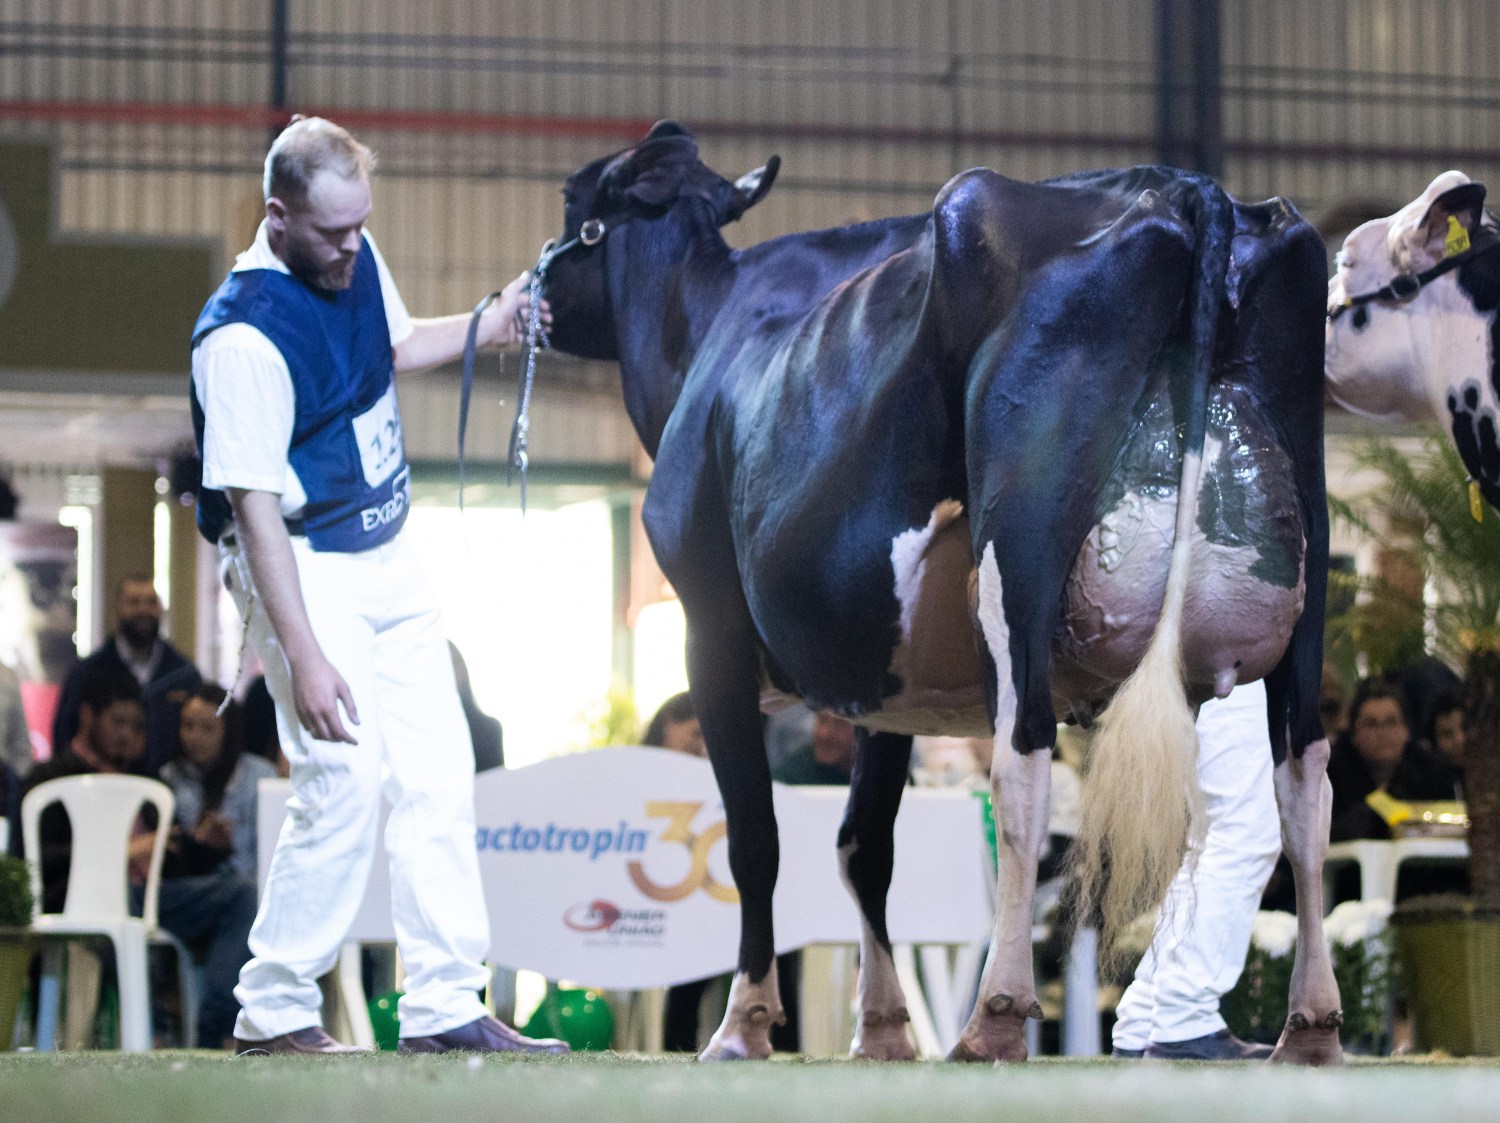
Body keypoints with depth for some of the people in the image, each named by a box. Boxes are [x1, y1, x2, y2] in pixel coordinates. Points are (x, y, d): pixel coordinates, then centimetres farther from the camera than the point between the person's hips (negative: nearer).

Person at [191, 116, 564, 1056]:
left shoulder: (357, 260, 1)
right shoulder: (245, 335, -24)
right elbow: (254, 504, -24)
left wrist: (485, 328, 7)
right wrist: (304, 656, -25)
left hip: (389, 556, 8)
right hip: (305, 570, -8)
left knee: (438, 775, 6)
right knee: (347, 783, -11)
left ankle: (445, 1007, 11)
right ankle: (274, 1014, 2)